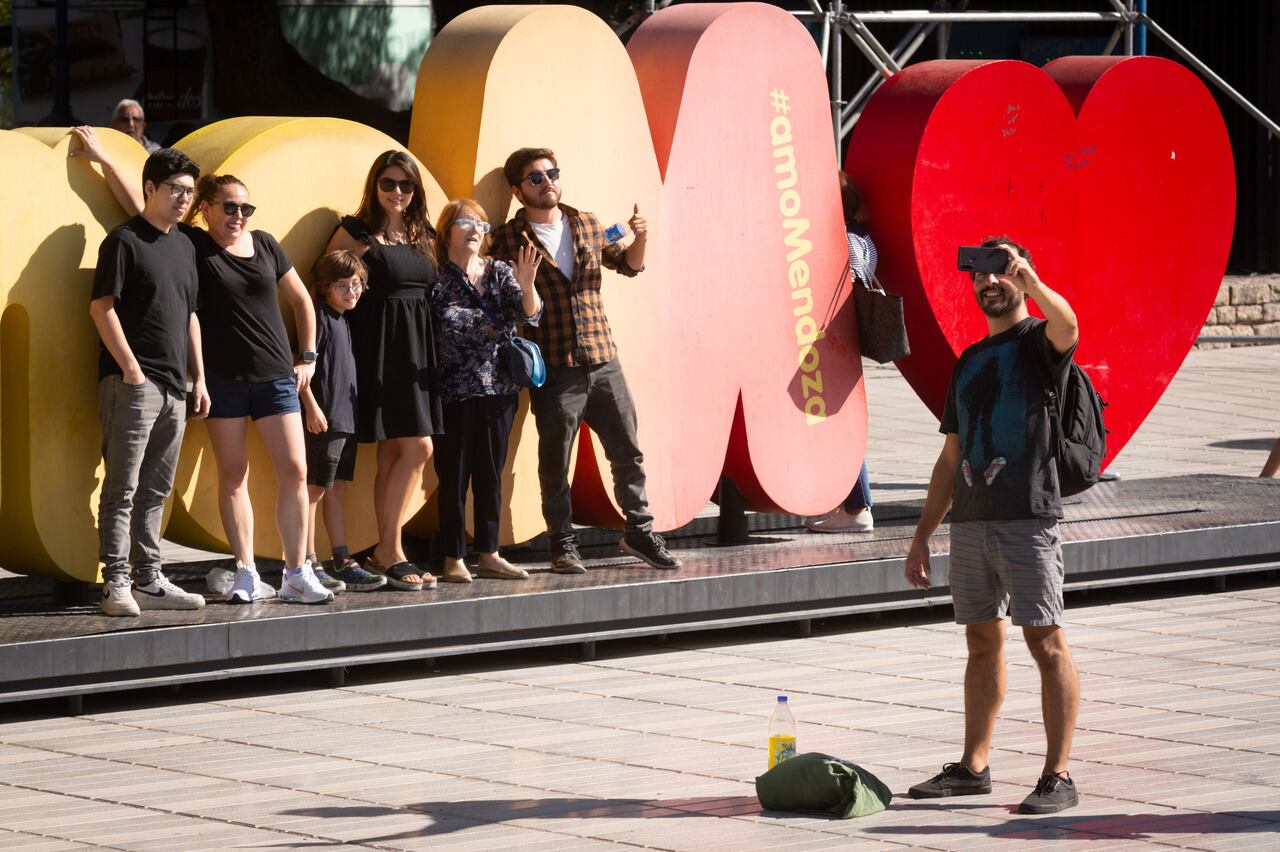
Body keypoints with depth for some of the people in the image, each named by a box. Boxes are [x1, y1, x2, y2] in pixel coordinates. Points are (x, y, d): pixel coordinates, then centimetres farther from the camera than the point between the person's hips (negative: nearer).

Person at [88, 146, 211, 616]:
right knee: (121, 488, -7)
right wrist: (130, 368, -16)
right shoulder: (124, 241, -6)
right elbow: (101, 307, -11)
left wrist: (198, 378, 17)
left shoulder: (184, 246, 17)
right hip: (132, 382, -8)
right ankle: (116, 584, -8)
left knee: (155, 490, 11)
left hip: (174, 387, 8)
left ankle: (149, 581, 16)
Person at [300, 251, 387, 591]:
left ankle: (342, 563, 14)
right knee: (315, 489, -5)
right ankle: (307, 565, -3)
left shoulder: (343, 321, 17)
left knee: (336, 491, 12)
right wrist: (312, 406, -21)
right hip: (325, 419, -9)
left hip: (347, 419, 9)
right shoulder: (320, 317, -10)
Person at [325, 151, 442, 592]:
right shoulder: (355, 233, -3)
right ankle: (390, 551, -4)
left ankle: (385, 554, 9)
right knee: (417, 448, -12)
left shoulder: (422, 236, 14)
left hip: (417, 350, 6)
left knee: (392, 455, 7)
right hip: (379, 349, -6)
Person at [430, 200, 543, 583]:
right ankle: (454, 559, 4)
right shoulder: (437, 281, -4)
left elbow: (530, 315, -6)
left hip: (499, 390, 4)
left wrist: (526, 284, -25)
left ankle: (488, 555, 17)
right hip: (455, 392, -4)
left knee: (491, 474, 10)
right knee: (454, 475, -1)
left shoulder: (500, 273, 7)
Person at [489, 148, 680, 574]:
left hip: (602, 362, 4)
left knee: (627, 451, 7)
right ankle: (563, 544, 12)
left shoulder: (586, 224, 12)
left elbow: (628, 264, 17)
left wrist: (640, 239, -2)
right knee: (555, 460, 2)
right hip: (554, 369, -4)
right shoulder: (508, 238, -2)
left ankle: (639, 531, 20)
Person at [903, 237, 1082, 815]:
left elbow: (1066, 325, -28)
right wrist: (922, 536, 19)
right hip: (969, 521, 7)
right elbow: (951, 459, 22)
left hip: (1027, 517, -7)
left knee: (1046, 642, -8)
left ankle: (1058, 777, -8)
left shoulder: (1037, 341, 0)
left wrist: (1028, 279, -41)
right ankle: (973, 767, 18)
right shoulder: (968, 362, 20)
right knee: (983, 642, 12)